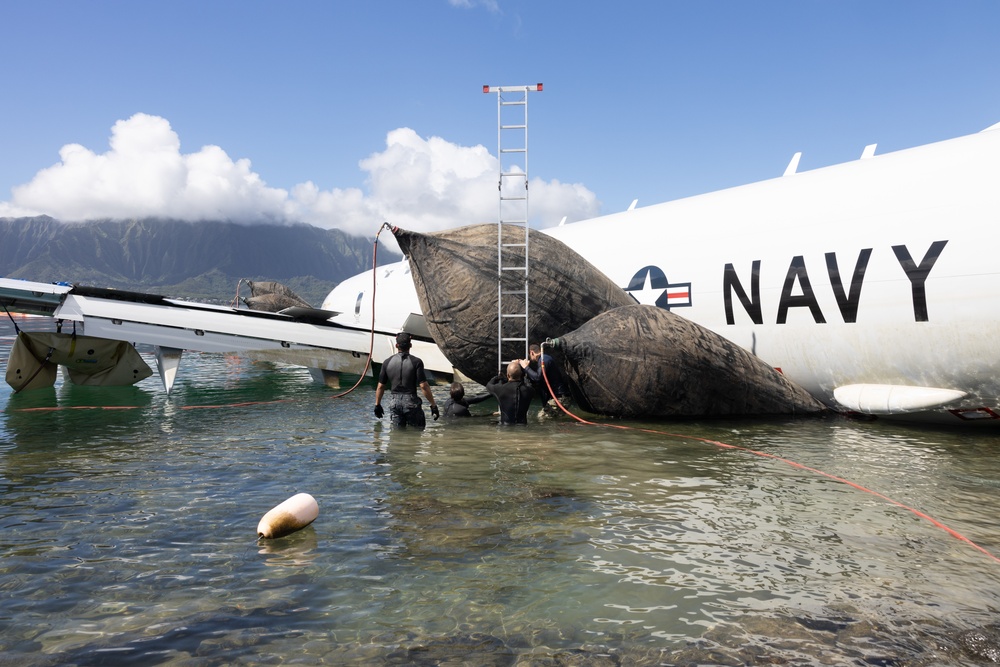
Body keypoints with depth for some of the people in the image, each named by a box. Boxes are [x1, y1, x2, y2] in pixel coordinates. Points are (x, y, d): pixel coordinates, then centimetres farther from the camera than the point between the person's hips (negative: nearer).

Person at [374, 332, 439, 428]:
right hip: (411, 402, -3)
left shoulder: (387, 362, 3)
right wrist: (433, 405, -6)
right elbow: (424, 386, -13)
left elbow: (380, 386, 8)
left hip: (395, 402, 3)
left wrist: (377, 405, 20)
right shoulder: (416, 362, -8)